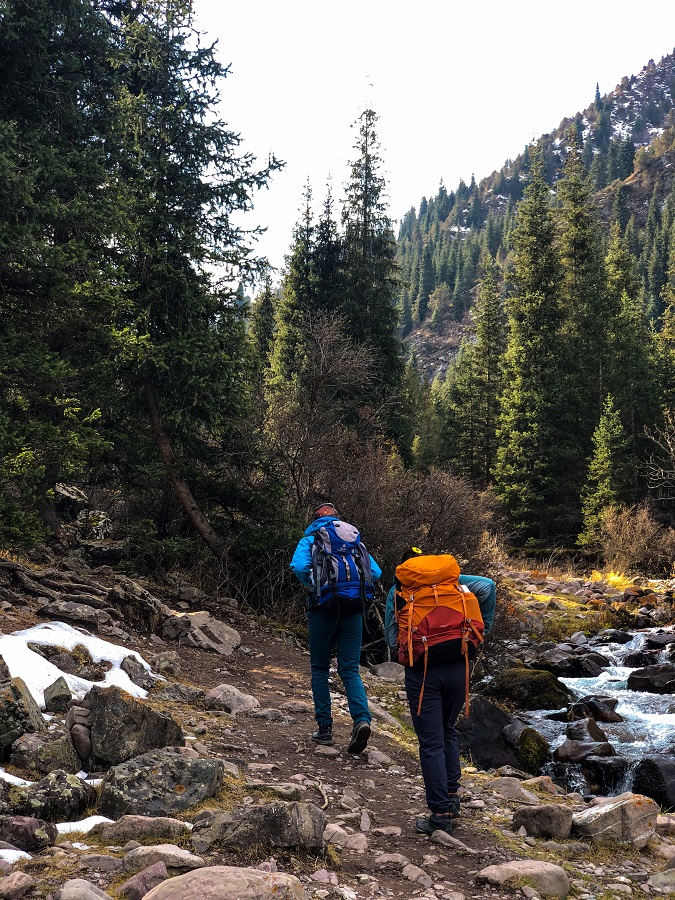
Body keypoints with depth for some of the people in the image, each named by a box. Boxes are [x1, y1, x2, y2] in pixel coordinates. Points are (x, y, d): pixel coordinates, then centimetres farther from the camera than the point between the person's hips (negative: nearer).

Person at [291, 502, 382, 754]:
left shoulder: (310, 539, 8)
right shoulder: (356, 540, 18)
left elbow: (299, 566, -12)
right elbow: (376, 572, 6)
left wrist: (313, 586, 6)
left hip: (325, 607, -3)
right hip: (354, 608, 3)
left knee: (319, 668, 11)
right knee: (350, 669, 6)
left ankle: (324, 727, 10)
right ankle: (362, 719, -14)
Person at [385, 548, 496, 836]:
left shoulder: (397, 591, 8)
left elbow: (392, 638, 3)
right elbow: (487, 586, -2)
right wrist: (481, 628, 4)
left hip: (423, 672, -3)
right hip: (458, 668, 3)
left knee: (431, 743, 3)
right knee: (447, 731, 24)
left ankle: (441, 814, 4)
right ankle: (452, 796, 28)